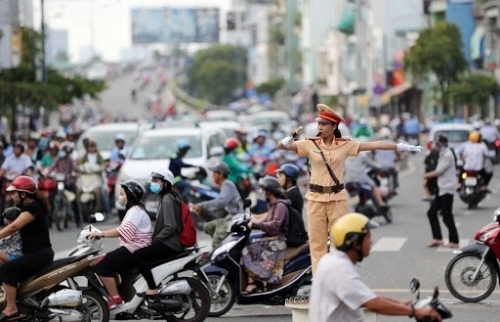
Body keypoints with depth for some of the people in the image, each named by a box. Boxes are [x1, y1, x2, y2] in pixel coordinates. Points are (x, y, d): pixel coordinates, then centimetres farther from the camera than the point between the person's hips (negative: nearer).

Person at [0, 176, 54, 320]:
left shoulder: (32, 207, -14)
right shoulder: (28, 206, 18)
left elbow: (14, 226, -24)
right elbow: (15, 227, 15)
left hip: (39, 254, -11)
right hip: (36, 253, 11)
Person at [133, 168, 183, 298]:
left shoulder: (167, 199, -14)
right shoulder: (166, 197, 17)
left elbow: (170, 227, -22)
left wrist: (155, 239, -13)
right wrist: (154, 237, 13)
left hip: (170, 244, -11)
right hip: (168, 242, 11)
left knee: (138, 256, -20)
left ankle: (152, 289, -23)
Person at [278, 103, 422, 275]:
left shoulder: (345, 145, -2)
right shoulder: (310, 144, -3)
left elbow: (374, 145, -4)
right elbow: (281, 146, -9)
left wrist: (401, 146, -6)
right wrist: (286, 142, -33)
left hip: (337, 198, 0)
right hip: (316, 198, 0)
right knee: (317, 242, 4)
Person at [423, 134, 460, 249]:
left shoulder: (447, 155, -16)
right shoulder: (443, 154, 15)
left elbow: (439, 171, -16)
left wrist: (427, 175, -1)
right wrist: (428, 176, 4)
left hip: (447, 189, -10)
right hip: (442, 189, 10)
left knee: (447, 216, -7)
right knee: (431, 212, 10)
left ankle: (454, 241, 0)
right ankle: (437, 239, 15)